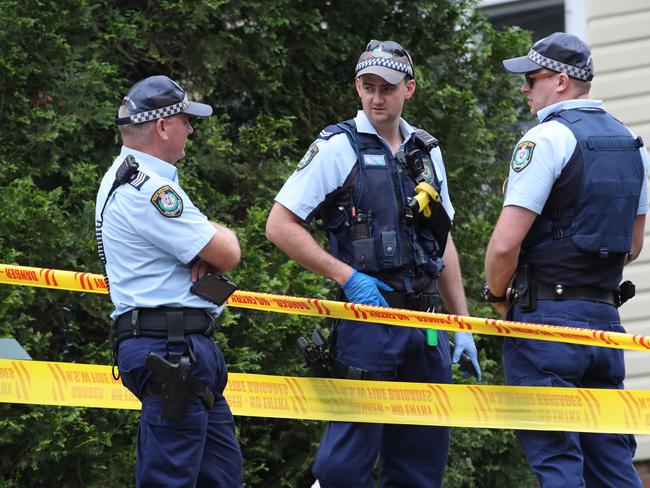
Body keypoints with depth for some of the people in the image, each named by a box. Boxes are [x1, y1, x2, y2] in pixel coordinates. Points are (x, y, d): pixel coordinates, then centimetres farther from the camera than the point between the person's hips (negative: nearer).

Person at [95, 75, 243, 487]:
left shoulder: (124, 179, 18)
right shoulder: (147, 190, -16)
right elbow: (228, 255, -16)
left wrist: (205, 252, -5)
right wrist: (222, 238, 8)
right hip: (171, 352, -11)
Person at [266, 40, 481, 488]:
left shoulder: (426, 152, 15)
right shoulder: (338, 148, -3)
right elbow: (280, 226, -6)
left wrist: (463, 324, 16)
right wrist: (347, 277, -14)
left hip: (426, 325, 6)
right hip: (367, 318, -6)